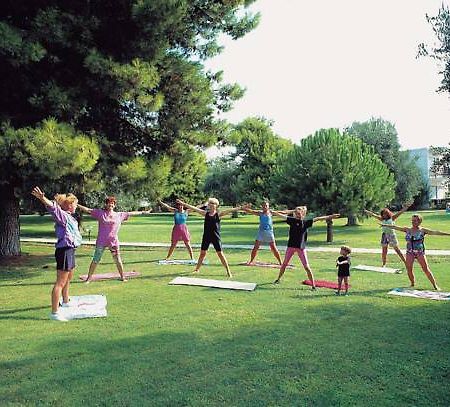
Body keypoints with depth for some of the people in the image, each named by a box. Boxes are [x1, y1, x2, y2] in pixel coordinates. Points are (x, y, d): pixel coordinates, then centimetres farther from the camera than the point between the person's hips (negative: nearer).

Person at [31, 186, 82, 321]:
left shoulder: (68, 216, 13)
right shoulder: (62, 215, -15)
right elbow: (53, 207, -36)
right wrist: (42, 198, -53)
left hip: (70, 250, 10)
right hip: (64, 251, -10)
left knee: (68, 279, 27)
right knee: (60, 282, -9)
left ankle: (65, 302, 47)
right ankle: (54, 312, -7)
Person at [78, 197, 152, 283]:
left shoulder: (120, 215, 7)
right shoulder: (100, 213, 3)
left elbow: (131, 213, 13)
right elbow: (88, 210, 1)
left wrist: (143, 212, 17)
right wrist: (77, 205, -6)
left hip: (114, 241, 1)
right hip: (101, 241, -1)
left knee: (118, 260, 7)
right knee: (95, 260, 3)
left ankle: (122, 276, 20)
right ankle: (89, 277, 14)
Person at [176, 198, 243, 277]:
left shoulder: (218, 214, -2)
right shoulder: (205, 213, 5)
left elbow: (229, 210, -12)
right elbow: (194, 208, 3)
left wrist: (240, 207, -21)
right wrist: (183, 204, 1)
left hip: (215, 237, -3)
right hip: (206, 236, 3)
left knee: (220, 253, 0)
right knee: (202, 253, 11)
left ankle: (228, 271, 7)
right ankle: (197, 269, 26)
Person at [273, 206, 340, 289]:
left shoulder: (306, 223, 0)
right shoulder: (292, 220, 1)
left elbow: (317, 219, -3)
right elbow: (283, 216, -3)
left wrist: (330, 216, -3)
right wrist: (273, 212, -7)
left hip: (301, 247, -1)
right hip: (291, 245, 1)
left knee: (306, 267, -2)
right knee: (284, 263, 11)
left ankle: (313, 285, 5)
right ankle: (278, 279, 30)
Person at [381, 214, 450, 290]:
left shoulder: (423, 230, -3)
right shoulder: (407, 230, 6)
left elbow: (435, 232, -10)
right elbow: (395, 227, 8)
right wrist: (385, 225, 10)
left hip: (420, 252, -3)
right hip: (410, 252, 3)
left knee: (426, 269, -5)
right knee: (409, 269, 0)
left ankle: (435, 285, 3)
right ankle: (412, 284, 20)